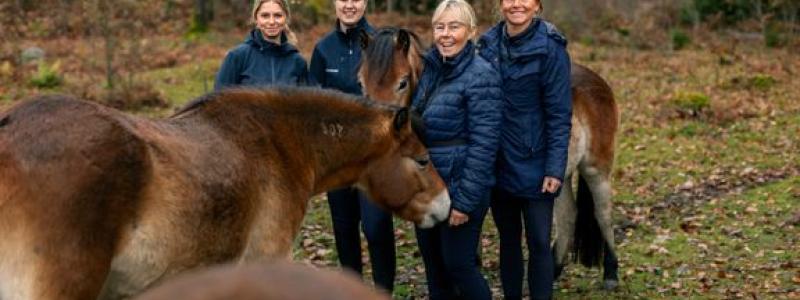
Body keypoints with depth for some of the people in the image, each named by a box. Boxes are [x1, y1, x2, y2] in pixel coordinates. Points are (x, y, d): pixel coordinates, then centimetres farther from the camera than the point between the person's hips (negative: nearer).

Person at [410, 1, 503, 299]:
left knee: (459, 265, -1)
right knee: (433, 263, 15)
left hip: (460, 187, -7)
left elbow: (483, 144, -19)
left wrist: (465, 200, -20)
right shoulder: (429, 68, 6)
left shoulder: (481, 76, -15)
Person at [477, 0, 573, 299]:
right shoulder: (488, 44, 3)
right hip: (497, 164, 5)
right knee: (508, 239, 16)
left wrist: (555, 169, -16)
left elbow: (559, 115, -12)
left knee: (538, 243, 2)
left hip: (533, 166, -4)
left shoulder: (549, 49, -11)